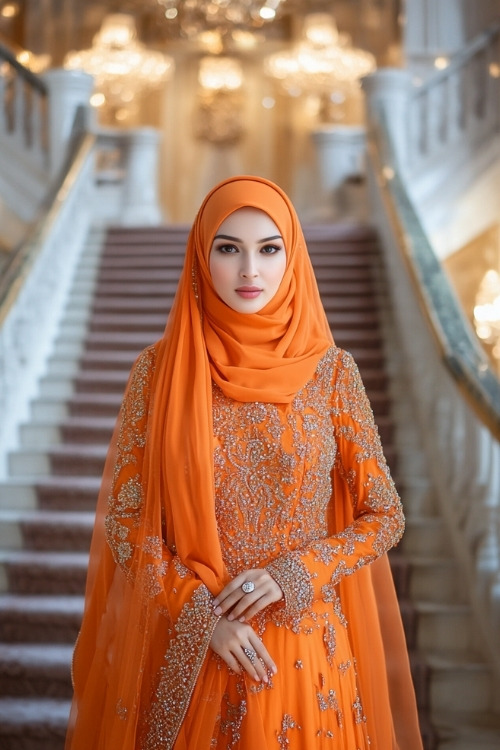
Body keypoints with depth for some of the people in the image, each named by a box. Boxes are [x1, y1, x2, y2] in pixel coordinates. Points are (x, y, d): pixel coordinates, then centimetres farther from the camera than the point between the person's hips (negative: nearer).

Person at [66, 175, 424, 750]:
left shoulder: (331, 370, -5)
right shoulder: (160, 369, -6)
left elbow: (384, 515, 0)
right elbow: (123, 518, -4)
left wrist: (292, 575, -14)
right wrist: (204, 616, -13)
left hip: (307, 648, 1)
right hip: (192, 651, 0)